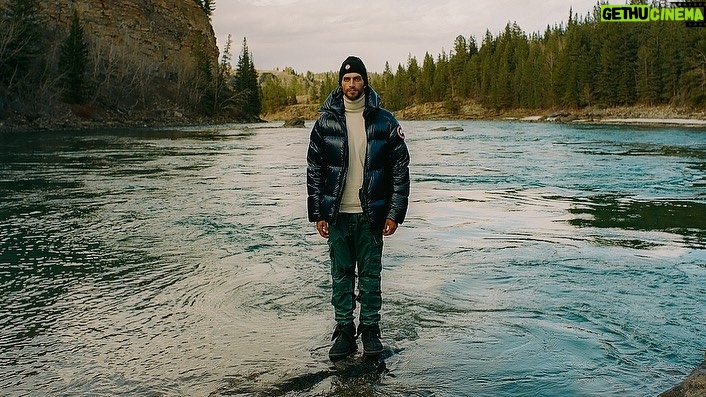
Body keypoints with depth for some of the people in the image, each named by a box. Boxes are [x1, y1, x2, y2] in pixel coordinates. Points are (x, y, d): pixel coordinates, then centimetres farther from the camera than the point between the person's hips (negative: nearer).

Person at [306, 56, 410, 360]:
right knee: (341, 275, 7)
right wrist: (318, 214, 0)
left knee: (370, 274, 7)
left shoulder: (384, 122, 0)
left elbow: (400, 169, 1)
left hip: (371, 214, -1)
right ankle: (344, 332, 18)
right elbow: (314, 170, 5)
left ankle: (371, 330, 20)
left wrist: (395, 213, -5)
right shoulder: (325, 122, 3)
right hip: (337, 214, 1)